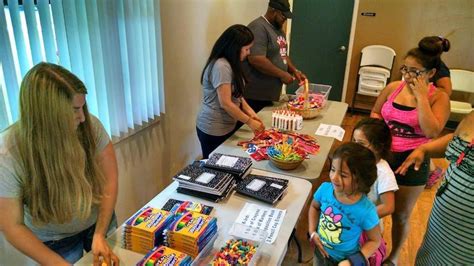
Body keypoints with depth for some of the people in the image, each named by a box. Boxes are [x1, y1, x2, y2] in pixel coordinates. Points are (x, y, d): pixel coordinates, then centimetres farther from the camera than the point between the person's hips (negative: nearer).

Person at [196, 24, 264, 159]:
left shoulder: (231, 63, 8)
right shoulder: (221, 66, -23)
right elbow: (226, 103, -24)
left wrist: (250, 112, 0)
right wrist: (249, 122, -16)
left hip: (227, 126, 9)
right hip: (214, 130, -9)